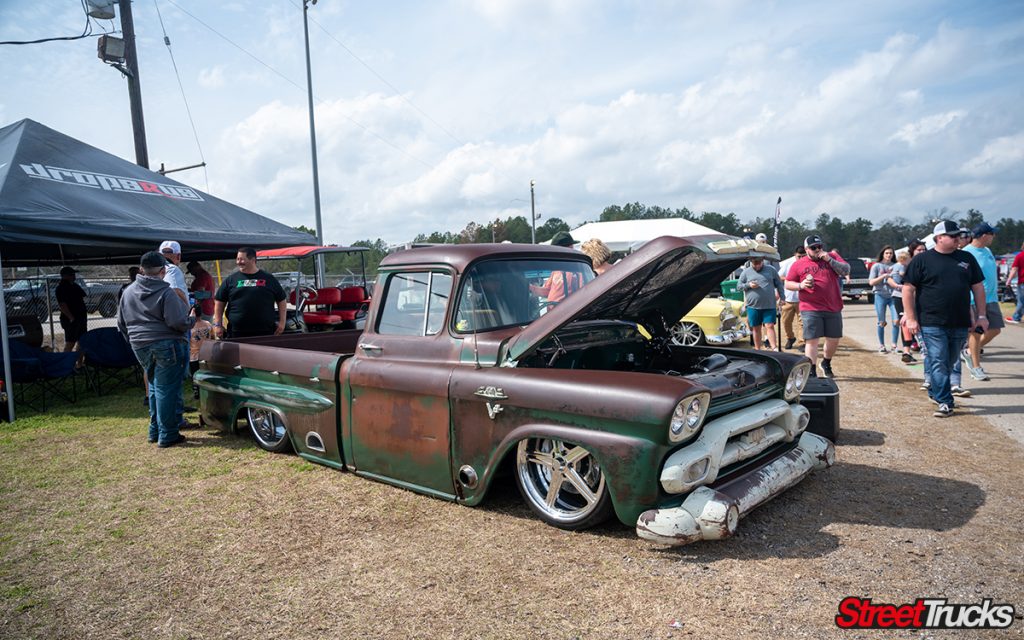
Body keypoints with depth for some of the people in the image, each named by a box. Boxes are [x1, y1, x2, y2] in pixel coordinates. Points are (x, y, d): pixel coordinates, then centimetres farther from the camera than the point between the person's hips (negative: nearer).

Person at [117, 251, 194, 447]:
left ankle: (155, 430, 26)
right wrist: (191, 319, 3)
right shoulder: (166, 292, -12)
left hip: (140, 347, 7)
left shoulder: (128, 292, 9)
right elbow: (177, 322, -17)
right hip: (166, 346, -7)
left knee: (154, 386, 20)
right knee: (166, 389, -2)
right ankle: (167, 435, 2)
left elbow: (121, 323, 17)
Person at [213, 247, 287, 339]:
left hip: (265, 332, 0)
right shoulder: (231, 280, 9)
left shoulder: (269, 279, 8)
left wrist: (282, 322, 4)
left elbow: (282, 300, 12)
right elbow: (219, 302, 12)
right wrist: (217, 324, 4)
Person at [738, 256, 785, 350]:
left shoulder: (771, 270, 8)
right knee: (756, 328, 7)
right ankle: (757, 349, 16)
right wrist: (748, 285, -11)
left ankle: (774, 349, -9)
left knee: (770, 326, -7)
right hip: (753, 306, 1)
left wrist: (782, 297, 5)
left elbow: (779, 284, 12)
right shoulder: (746, 272, 7)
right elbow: (738, 286, 7)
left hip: (769, 305, -1)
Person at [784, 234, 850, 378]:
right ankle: (812, 372, -2)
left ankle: (826, 364, 35)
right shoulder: (798, 264, 3)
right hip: (810, 310, -3)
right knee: (811, 340, -6)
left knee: (834, 339, 11)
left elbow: (846, 271, -1)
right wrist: (801, 285, -13)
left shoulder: (832, 258, 9)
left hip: (833, 309, 3)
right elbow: (788, 284, 6)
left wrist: (830, 260, -11)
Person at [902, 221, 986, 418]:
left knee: (949, 362, 14)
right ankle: (944, 402, -3)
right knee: (938, 363, -6)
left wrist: (981, 316, 9)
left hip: (960, 324, 5)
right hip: (932, 324, -4)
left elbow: (978, 287, 15)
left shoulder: (967, 258, 11)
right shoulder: (922, 260, -2)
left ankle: (935, 392, 31)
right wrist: (911, 318, -9)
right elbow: (908, 289, -4)